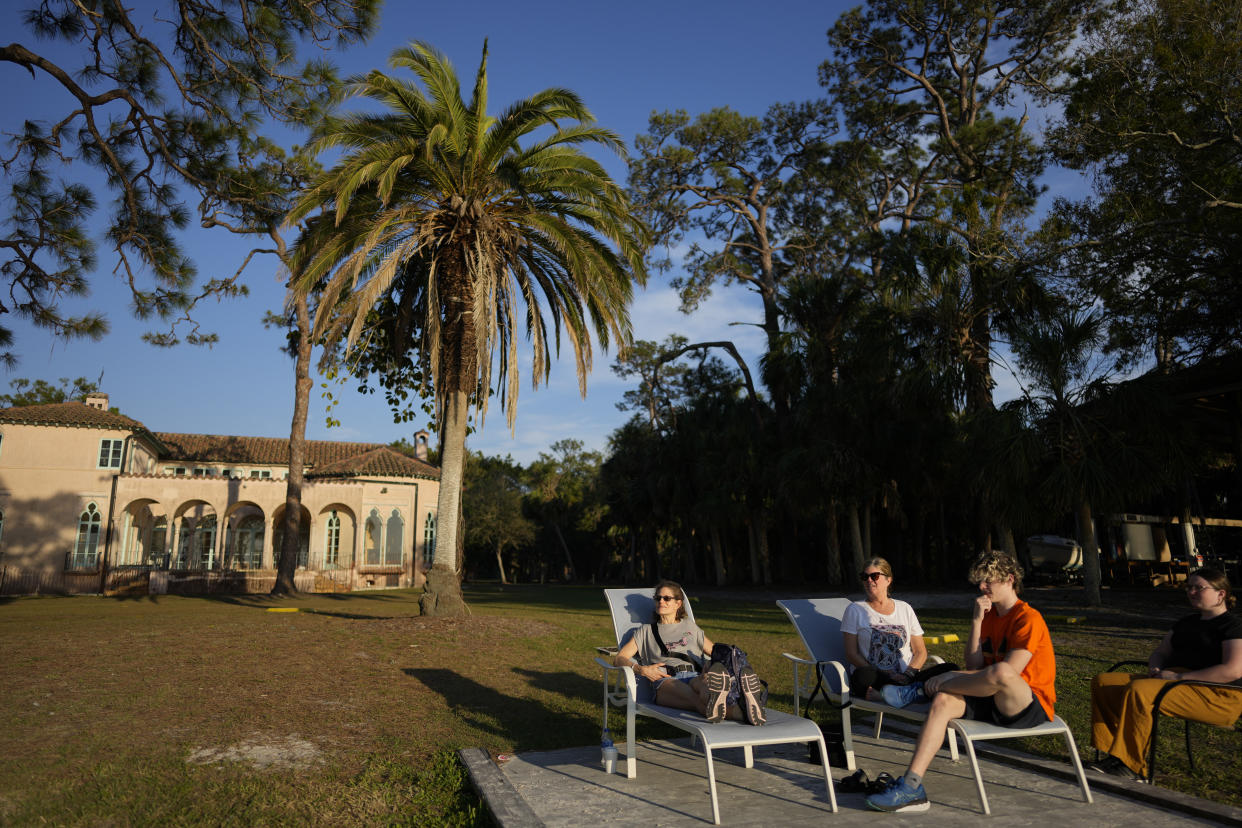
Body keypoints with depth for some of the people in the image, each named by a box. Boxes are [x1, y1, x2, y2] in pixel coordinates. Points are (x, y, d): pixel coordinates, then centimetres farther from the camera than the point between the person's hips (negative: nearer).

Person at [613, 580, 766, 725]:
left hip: (696, 677, 2)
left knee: (703, 683, -41)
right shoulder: (646, 631, 26)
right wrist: (641, 669, -5)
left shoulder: (689, 626, 33)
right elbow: (619, 658, 17)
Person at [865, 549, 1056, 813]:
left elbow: (1007, 672, -23)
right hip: (994, 702, 7)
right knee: (943, 701, -19)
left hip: (1032, 704, -7)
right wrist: (976, 622, -8)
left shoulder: (1028, 618, -11)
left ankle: (924, 688, -16)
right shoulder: (988, 615, 13)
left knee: (1000, 672, -39)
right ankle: (911, 787, -26)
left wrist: (946, 678, -20)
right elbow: (974, 668, 2)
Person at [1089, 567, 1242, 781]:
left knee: (1138, 690, -34)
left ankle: (1132, 765, -24)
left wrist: (1179, 677, -19)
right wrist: (1155, 669, 3)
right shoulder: (1188, 622, 23)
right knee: (1103, 681, -10)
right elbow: (1160, 653, 28)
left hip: (1215, 695, -9)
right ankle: (1113, 755, -14)